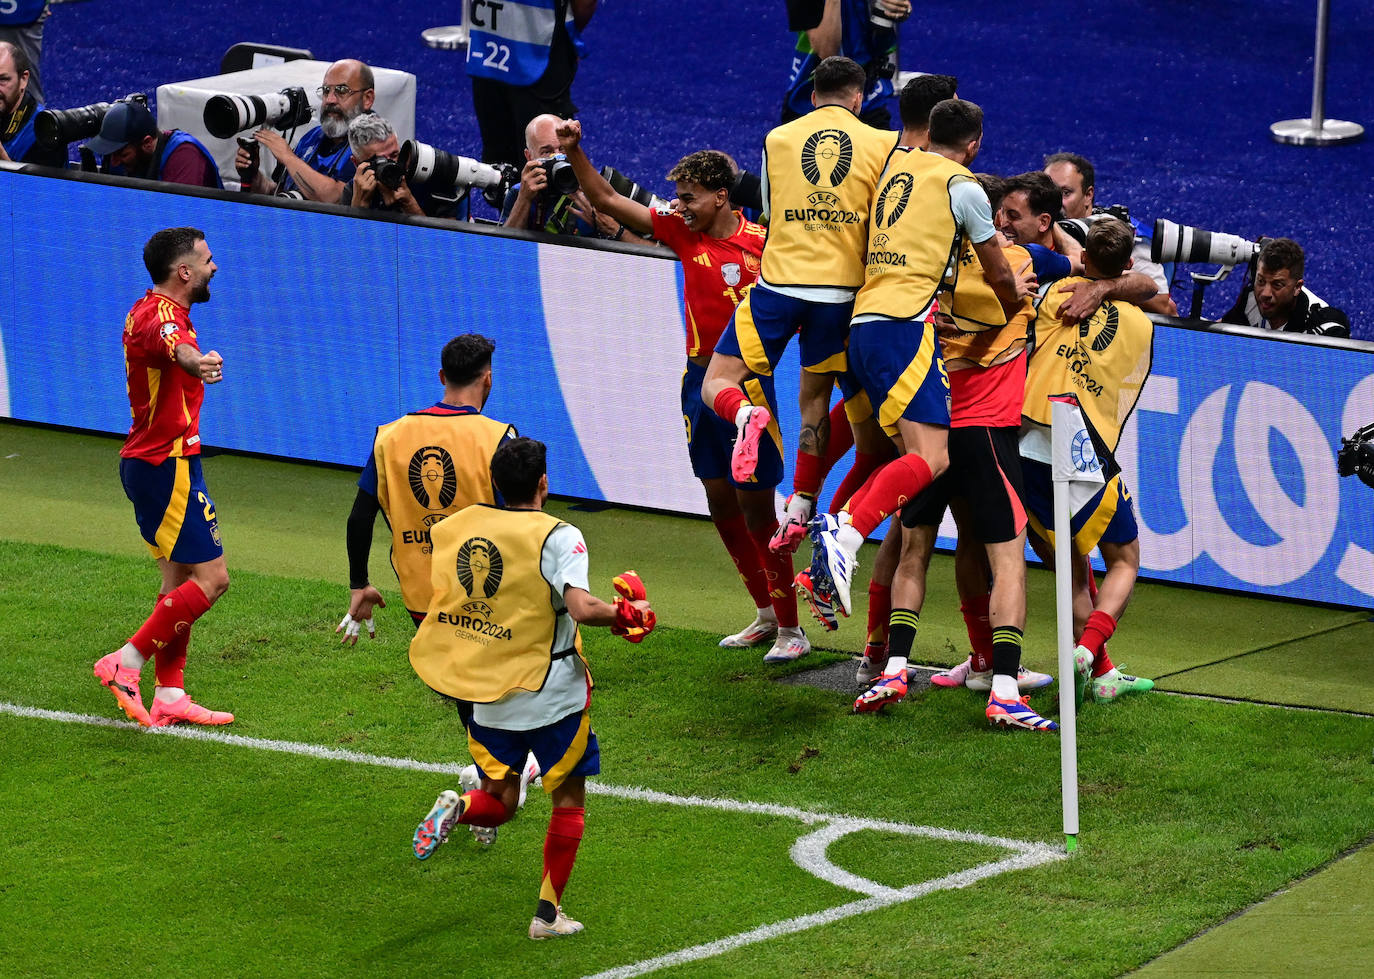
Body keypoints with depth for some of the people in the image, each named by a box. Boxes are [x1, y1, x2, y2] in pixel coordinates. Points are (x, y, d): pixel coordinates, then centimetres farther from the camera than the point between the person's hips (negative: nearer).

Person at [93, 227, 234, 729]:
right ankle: (125, 664, -9)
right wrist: (195, 361, -71)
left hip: (149, 460, 11)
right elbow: (169, 343, -48)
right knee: (211, 578, -10)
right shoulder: (162, 315, -21)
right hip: (167, 465, -11)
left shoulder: (151, 309, 13)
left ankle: (170, 697, 14)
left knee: (179, 580, 12)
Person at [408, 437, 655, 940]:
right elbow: (581, 609, -28)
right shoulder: (559, 536, -16)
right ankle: (548, 913, 14)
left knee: (498, 803, 19)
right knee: (570, 801, 15)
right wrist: (628, 613, -11)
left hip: (487, 699, 4)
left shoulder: (458, 526, 0)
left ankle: (458, 806, -15)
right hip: (551, 694, -4)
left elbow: (444, 596, 11)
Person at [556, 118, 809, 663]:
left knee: (756, 509, -3)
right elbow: (607, 200, 3)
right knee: (720, 505, 11)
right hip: (700, 380, 6)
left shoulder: (761, 243, -13)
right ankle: (764, 615, 24)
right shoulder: (683, 232, 2)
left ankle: (791, 629, 7)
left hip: (746, 384, -6)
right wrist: (575, 153, -7)